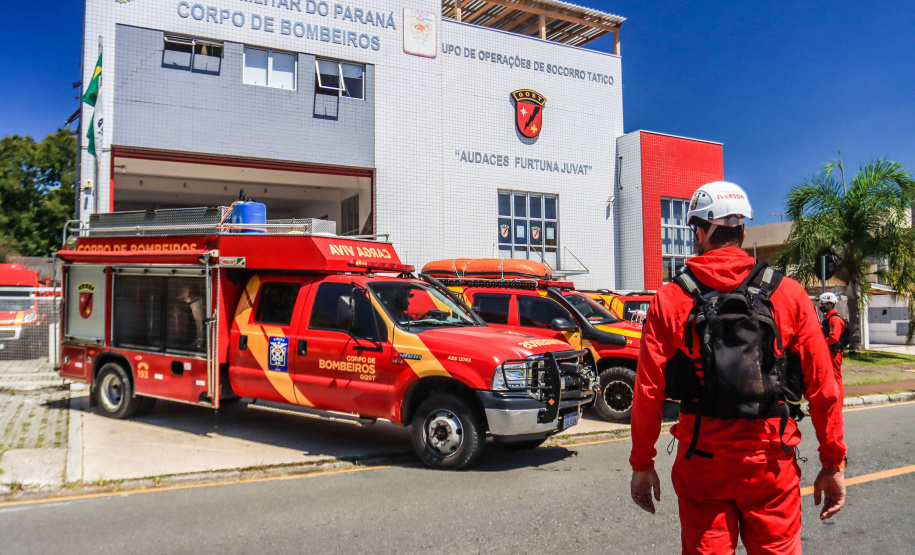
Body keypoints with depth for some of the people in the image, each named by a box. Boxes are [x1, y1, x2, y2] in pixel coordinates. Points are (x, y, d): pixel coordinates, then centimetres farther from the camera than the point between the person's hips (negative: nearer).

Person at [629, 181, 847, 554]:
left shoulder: (669, 300, -6)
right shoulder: (788, 293, -3)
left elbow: (648, 391, -6)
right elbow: (823, 387, -2)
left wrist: (641, 464, 4)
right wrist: (833, 464, 8)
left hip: (700, 466, 0)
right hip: (771, 466, 1)